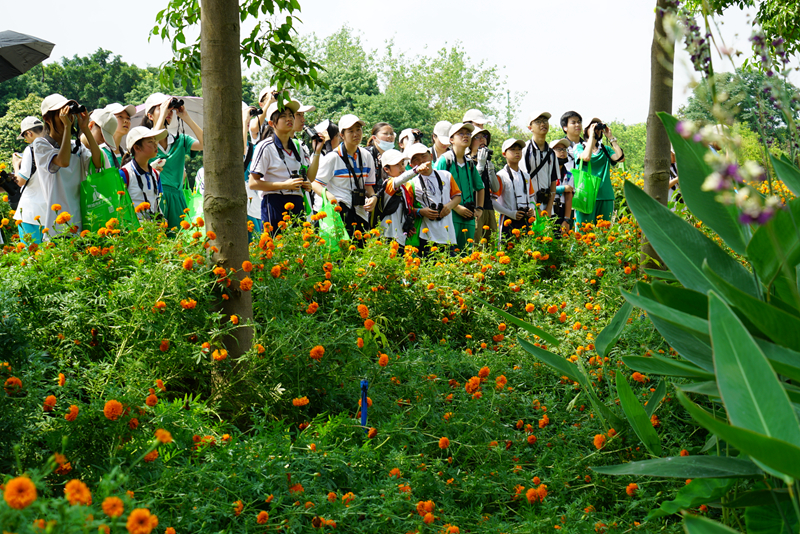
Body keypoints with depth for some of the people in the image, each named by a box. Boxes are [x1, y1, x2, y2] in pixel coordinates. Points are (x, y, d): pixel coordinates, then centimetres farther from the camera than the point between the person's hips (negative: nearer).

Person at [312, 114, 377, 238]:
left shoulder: (366, 156, 12)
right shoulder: (333, 157, -4)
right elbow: (315, 183, -5)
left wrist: (373, 197, 0)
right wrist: (327, 194, -24)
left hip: (360, 213, 5)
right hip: (339, 212, -5)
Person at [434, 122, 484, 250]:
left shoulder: (470, 163, 15)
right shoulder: (444, 160, -3)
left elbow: (479, 187, 29)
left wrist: (479, 208, 15)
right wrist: (456, 207, -13)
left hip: (469, 219, 6)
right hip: (451, 216, -6)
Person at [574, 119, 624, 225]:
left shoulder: (605, 149, 16)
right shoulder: (579, 147, 5)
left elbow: (620, 158, -2)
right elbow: (586, 157, -18)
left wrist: (611, 137, 2)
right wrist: (592, 135, -10)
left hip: (605, 196, 4)